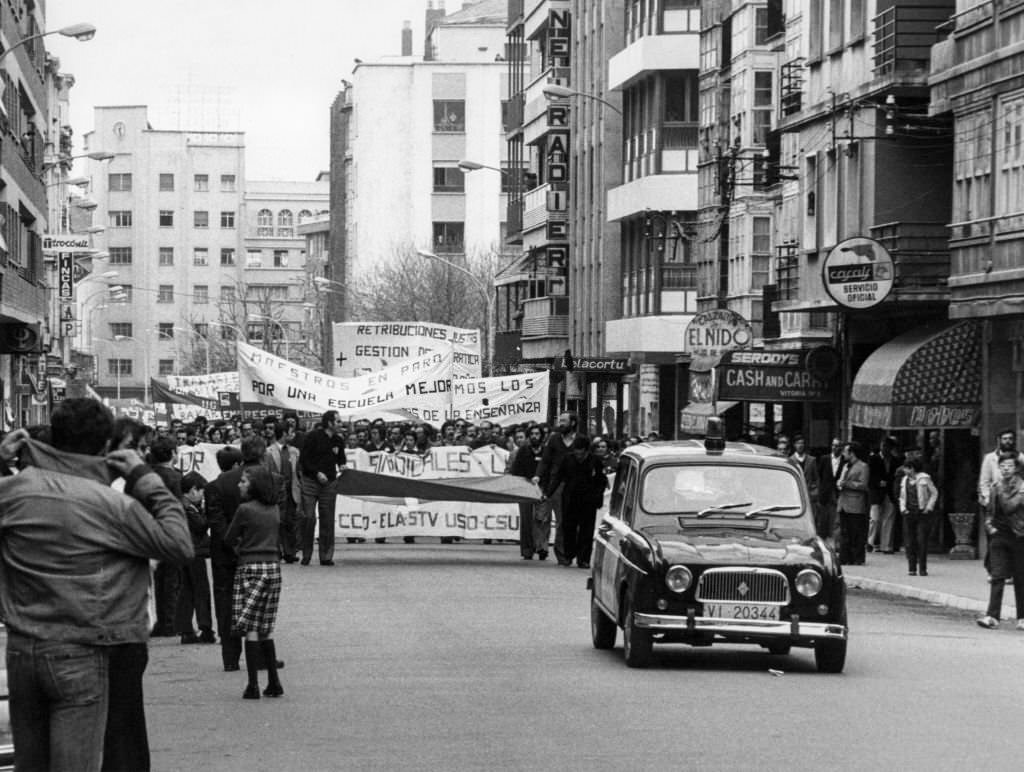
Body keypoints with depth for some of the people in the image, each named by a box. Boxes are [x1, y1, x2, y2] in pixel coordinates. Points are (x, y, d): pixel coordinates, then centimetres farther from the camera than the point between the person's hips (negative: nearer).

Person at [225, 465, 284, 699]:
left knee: (250, 629, -3)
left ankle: (253, 686, -6)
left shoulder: (245, 509, -10)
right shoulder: (274, 510, 9)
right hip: (273, 567, 6)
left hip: (251, 568, -6)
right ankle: (274, 683, 12)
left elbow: (228, 539, 0)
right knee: (265, 630, 14)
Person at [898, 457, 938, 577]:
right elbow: (902, 496, 22)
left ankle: (922, 568, 0)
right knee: (910, 542, -1)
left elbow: (934, 493, 1)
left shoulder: (924, 478, -4)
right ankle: (912, 568, 4)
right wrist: (903, 508, 6)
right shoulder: (904, 480, 13)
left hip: (923, 513, -5)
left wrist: (929, 508, -6)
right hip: (909, 513, 5)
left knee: (922, 541, -7)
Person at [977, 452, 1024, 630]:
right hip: (999, 535, 3)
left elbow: (1010, 507, -20)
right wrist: (989, 525, 8)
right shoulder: (994, 487, 9)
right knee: (997, 577, -6)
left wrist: (1002, 489, -18)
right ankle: (992, 616, -12)